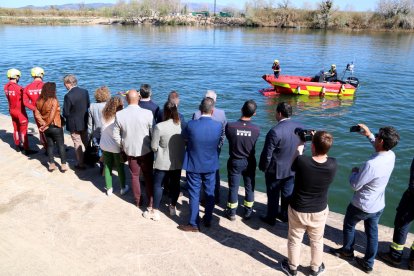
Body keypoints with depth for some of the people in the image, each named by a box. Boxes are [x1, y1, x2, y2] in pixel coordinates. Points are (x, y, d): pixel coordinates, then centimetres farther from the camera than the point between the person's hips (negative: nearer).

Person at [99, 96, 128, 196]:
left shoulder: (104, 115, -7)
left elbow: (102, 130, 0)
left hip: (105, 145, 4)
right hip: (116, 147, -4)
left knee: (107, 167, 15)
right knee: (120, 167, 13)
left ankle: (109, 189, 24)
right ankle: (123, 188, 25)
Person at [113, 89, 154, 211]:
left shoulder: (119, 114, -11)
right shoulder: (147, 113, -20)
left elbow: (116, 135, -3)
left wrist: (123, 146, 11)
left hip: (130, 151, 2)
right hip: (146, 150, -2)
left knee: (134, 176, 18)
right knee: (148, 177, 14)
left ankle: (137, 201, 31)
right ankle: (151, 203, 20)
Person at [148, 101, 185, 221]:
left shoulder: (159, 126, -20)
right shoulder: (182, 125, -10)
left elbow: (154, 146, -12)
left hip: (162, 162, -3)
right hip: (178, 162, 3)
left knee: (157, 185, 11)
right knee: (175, 184, 18)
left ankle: (155, 212, 16)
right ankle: (173, 207, 33)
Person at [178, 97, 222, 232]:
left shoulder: (191, 125, -22)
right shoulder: (218, 125, -16)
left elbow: (185, 138, -2)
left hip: (194, 165, -2)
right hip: (211, 165, 2)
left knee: (194, 194, 10)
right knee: (210, 193, 18)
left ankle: (194, 224, 20)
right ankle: (208, 220, 33)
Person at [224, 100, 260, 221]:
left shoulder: (230, 126, -20)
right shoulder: (256, 129, -16)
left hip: (235, 162, -1)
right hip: (249, 162, 1)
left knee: (233, 187, 12)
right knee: (249, 187, 16)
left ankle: (231, 213, 24)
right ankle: (248, 212, 29)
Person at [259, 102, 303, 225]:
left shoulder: (275, 131, -28)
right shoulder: (300, 127, -7)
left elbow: (267, 154, -21)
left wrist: (263, 167, -4)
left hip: (276, 169, -6)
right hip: (293, 169, 6)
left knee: (273, 195, 13)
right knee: (288, 193, 22)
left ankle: (271, 218, 29)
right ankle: (285, 215, 40)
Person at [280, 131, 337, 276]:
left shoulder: (302, 161, -30)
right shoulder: (333, 164, -23)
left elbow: (293, 166, -6)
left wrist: (300, 146, 3)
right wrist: (317, 140, -2)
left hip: (298, 210, -2)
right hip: (319, 211, 2)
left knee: (294, 240, 22)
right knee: (317, 241, 26)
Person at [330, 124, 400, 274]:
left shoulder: (371, 164, -37)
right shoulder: (391, 156, -13)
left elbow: (355, 185, -25)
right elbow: (382, 148, 14)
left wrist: (354, 172, -6)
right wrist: (369, 135, 10)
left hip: (362, 206, -6)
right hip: (379, 206, 6)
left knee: (349, 225, 22)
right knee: (372, 233, 21)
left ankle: (347, 250, 44)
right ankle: (368, 264, 36)